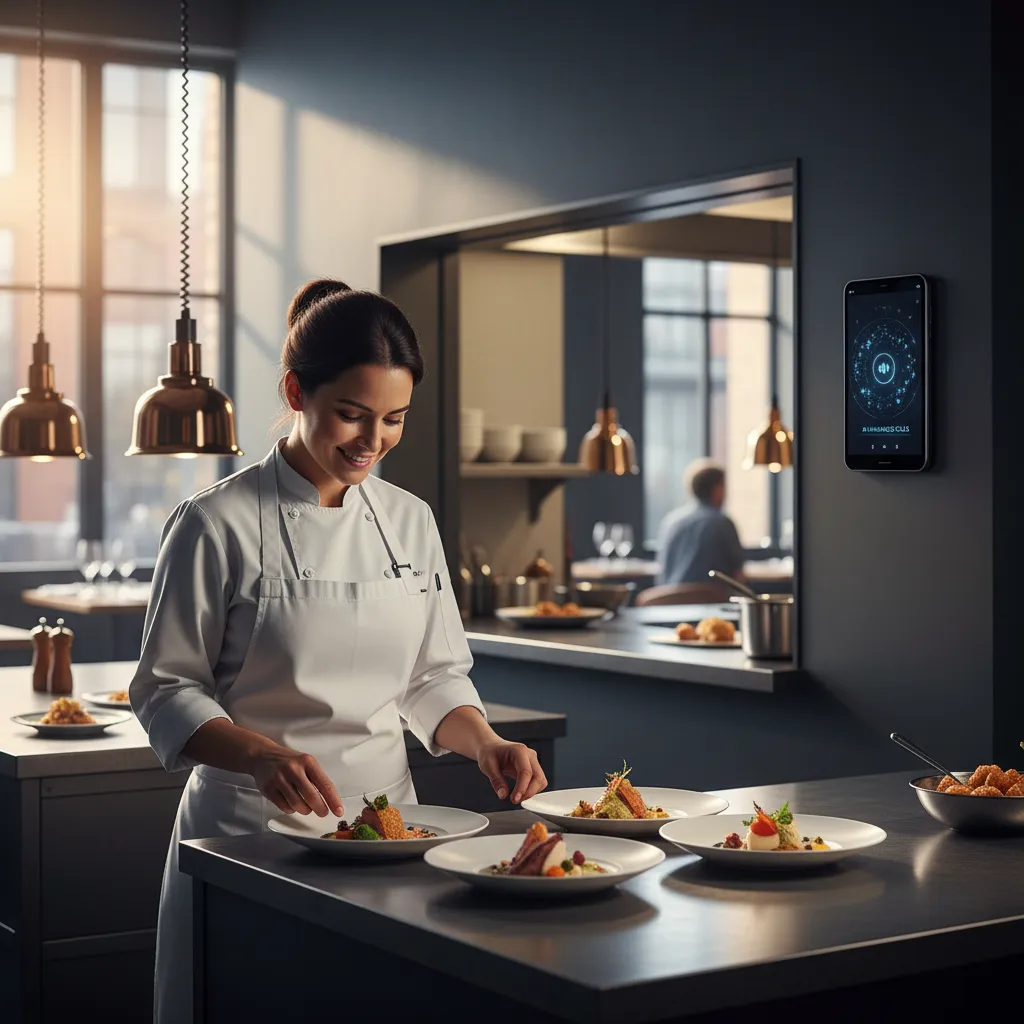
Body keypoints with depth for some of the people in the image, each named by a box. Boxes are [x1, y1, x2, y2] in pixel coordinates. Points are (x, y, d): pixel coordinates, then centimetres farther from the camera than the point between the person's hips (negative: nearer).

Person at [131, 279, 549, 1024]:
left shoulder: (410, 520, 5)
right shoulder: (218, 526, -10)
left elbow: (434, 676, 11)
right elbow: (167, 693, -8)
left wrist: (484, 744, -7)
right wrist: (262, 756, -24)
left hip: (386, 814, 4)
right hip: (251, 821, -4)